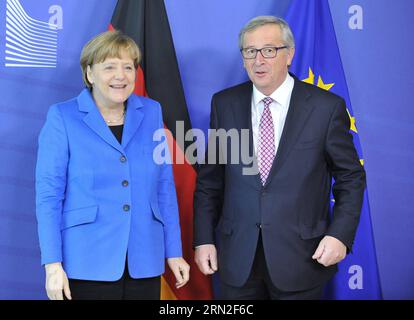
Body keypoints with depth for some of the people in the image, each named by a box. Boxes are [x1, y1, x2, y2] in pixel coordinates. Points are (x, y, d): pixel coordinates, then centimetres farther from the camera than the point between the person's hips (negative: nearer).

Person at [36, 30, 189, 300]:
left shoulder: (151, 112, 6)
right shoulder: (62, 117, -3)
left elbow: (165, 186, 8)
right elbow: (48, 193, -6)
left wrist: (174, 252, 6)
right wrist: (53, 264, -11)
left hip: (145, 262, 3)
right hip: (87, 264, -3)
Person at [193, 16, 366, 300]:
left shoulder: (327, 106, -6)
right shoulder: (224, 104, 2)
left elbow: (351, 178, 0)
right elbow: (209, 179, 6)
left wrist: (341, 234, -11)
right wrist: (204, 239, 2)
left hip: (301, 255, -2)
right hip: (237, 256, 2)